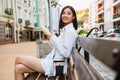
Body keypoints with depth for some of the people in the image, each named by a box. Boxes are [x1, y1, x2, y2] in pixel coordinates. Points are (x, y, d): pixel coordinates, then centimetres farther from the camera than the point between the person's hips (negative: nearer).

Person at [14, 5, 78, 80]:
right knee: (19, 68, -1)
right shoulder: (65, 29, 18)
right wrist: (51, 40, 5)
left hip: (54, 65, -9)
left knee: (18, 59, -4)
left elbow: (66, 53, -21)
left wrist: (53, 38, -13)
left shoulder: (70, 31, -12)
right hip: (51, 61, 9)